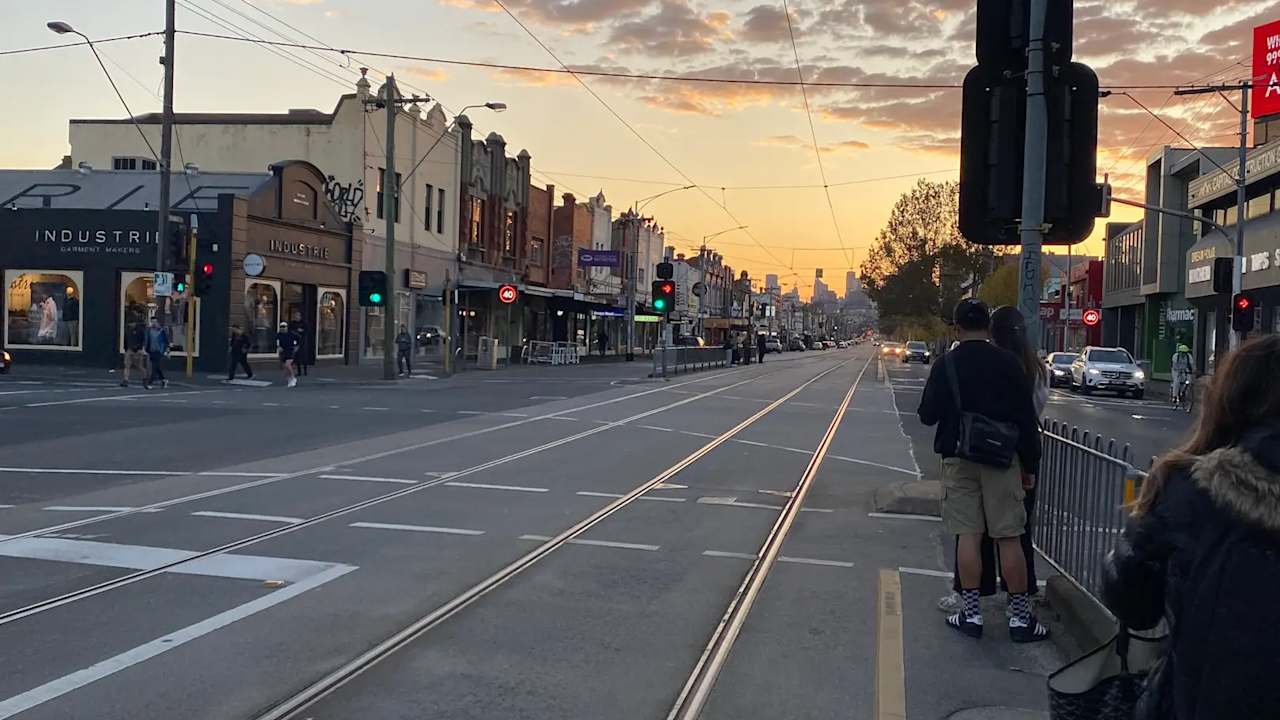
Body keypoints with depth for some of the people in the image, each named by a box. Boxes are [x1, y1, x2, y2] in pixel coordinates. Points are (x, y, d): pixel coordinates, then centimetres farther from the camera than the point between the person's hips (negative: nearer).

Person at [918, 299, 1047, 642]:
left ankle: (971, 613, 10)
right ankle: (1020, 616, 10)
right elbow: (1027, 418, -3)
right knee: (1009, 538, 4)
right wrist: (1030, 465, 5)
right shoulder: (1007, 362, -3)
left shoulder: (945, 366, -3)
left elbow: (928, 416, 0)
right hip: (1002, 459, 0)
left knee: (968, 535, 5)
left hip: (960, 460, 0)